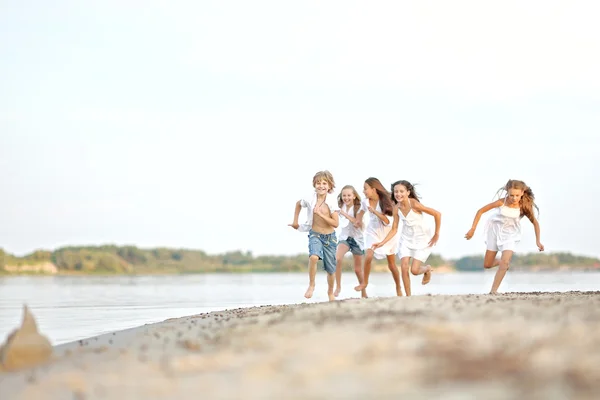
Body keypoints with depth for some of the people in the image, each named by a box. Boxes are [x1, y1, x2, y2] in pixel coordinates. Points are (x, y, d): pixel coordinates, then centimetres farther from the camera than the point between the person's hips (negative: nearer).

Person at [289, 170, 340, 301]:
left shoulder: (332, 202, -13)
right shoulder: (309, 199, -11)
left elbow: (336, 223, -16)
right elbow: (298, 204, 13)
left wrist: (320, 214, -23)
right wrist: (295, 221, 13)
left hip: (330, 237, 1)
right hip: (315, 235, -1)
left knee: (331, 269, 10)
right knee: (314, 257, -32)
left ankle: (330, 292, 37)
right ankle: (311, 285, -12)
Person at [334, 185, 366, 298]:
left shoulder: (359, 208, -8)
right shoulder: (341, 207, 1)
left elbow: (357, 223, -20)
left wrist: (345, 214, -25)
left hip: (357, 238, -1)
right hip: (345, 237, 2)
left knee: (358, 269, 7)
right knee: (338, 258, -30)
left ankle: (364, 292, 28)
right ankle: (338, 286, -20)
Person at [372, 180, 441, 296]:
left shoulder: (414, 204, -26)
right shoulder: (396, 208, -9)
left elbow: (437, 214, -22)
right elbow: (394, 229, 0)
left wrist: (436, 234, -14)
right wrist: (382, 243, -11)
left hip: (422, 239, -5)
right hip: (406, 239, 5)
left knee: (414, 270, -8)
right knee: (404, 267, -9)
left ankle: (427, 269, 28)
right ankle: (408, 296, 6)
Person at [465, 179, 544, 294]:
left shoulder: (524, 206, -23)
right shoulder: (502, 202, -26)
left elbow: (535, 222, -8)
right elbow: (480, 211, -16)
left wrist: (538, 241, -12)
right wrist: (473, 229, -15)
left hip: (510, 234, -1)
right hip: (495, 230, 1)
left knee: (505, 262, -20)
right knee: (487, 265, 7)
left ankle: (493, 291, -11)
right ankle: (502, 262, 41)